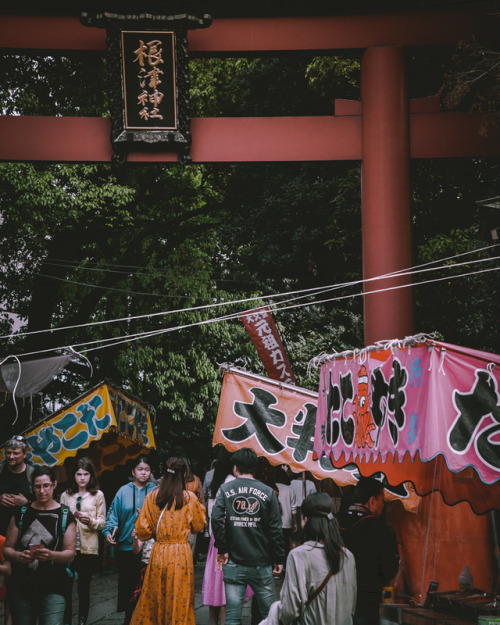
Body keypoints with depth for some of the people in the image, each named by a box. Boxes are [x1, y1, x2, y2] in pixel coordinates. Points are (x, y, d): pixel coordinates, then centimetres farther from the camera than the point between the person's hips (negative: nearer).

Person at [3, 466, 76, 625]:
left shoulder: (65, 516, 4)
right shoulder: (21, 513, 9)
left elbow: (70, 553, -1)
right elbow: (7, 548, 8)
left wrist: (51, 555, -21)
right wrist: (19, 556, -14)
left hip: (52, 588, -2)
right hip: (21, 586, 2)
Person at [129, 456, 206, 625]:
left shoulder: (152, 498, -2)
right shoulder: (189, 498, -6)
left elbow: (142, 531, 1)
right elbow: (199, 526, 7)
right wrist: (200, 508, 22)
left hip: (158, 554, 2)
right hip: (181, 555, -2)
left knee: (153, 601, 12)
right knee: (180, 601, 6)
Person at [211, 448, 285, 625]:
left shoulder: (225, 490, 0)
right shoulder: (267, 492, 0)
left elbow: (216, 520, -13)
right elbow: (276, 529, -2)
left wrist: (222, 550, -4)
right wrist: (278, 559, 5)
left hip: (234, 562, 0)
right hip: (261, 564, 0)